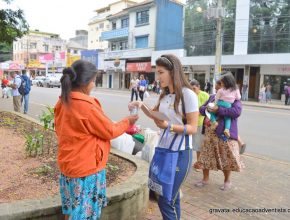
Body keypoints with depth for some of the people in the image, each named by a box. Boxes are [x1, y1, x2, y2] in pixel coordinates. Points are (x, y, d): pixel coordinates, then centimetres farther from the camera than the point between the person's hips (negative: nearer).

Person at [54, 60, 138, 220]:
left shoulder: (63, 102, 1)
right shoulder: (87, 105, -24)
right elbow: (109, 131, -14)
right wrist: (127, 122, 3)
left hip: (68, 165, 8)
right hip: (86, 168, -8)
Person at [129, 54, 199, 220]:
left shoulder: (188, 94, -16)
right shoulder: (164, 95, 7)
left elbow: (193, 128, -16)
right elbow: (156, 115, 22)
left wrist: (168, 126, -29)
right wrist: (142, 106, 4)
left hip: (180, 153, -7)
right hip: (164, 150, 7)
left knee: (165, 200, -2)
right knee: (171, 196, 18)